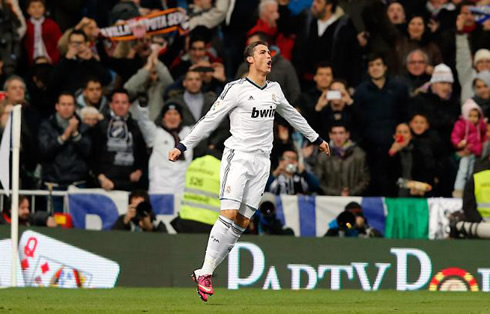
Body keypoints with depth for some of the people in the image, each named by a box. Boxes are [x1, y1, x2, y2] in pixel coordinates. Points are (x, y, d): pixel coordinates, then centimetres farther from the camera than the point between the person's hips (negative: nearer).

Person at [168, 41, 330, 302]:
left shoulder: (275, 90, 13)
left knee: (243, 222, -2)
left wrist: (316, 138, 39)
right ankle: (204, 273, -14)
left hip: (261, 161, 6)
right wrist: (183, 146, -8)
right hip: (238, 156, -6)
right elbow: (210, 120, -4)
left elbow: (293, 116, 30)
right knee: (229, 214, -18)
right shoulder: (236, 89, -5)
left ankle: (205, 273, 3)